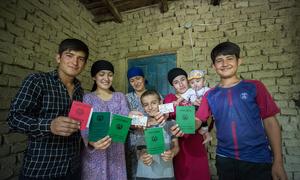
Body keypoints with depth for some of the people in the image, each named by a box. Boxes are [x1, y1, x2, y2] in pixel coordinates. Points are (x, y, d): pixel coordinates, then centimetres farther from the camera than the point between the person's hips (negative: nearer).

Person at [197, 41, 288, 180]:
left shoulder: (254, 87, -3)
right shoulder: (210, 95, 0)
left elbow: (270, 121, -2)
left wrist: (278, 162, -5)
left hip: (258, 160, -1)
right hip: (225, 159, 2)